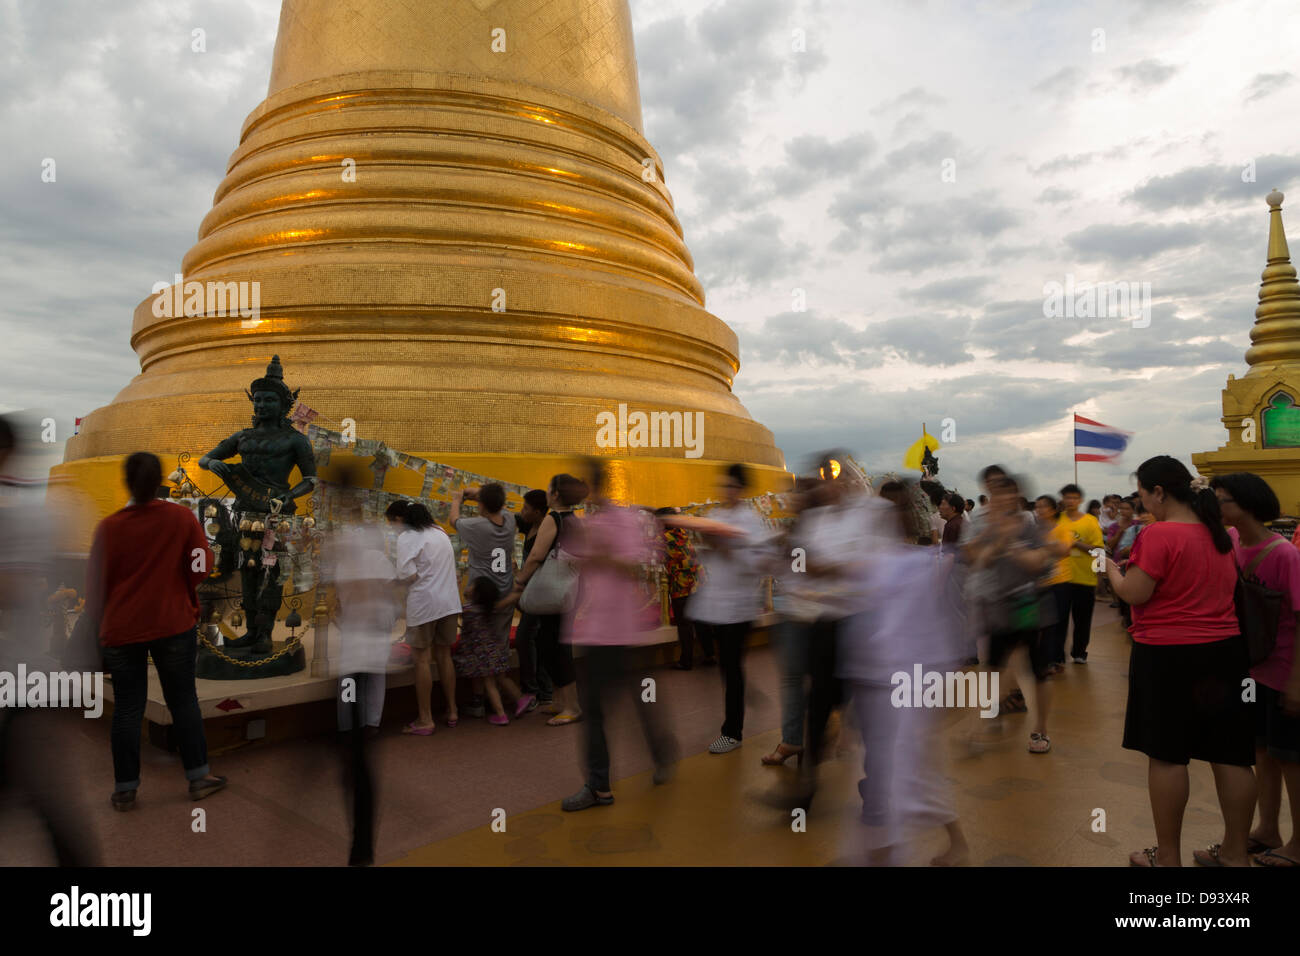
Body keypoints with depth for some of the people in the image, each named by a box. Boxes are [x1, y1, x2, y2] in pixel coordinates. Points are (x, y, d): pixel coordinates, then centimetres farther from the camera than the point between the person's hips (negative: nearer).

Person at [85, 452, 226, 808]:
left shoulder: (109, 527, -5)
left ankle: (125, 790, 18)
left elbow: (96, 582, 1)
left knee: (127, 708, 10)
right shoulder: (181, 517, -7)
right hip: (174, 625, 0)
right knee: (183, 701, 10)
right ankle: (198, 777, 17)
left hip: (121, 629, 1)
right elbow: (202, 566, -4)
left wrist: (99, 619, 16)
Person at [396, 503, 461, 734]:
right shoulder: (441, 534, 15)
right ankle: (452, 712, 23)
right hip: (450, 601, 6)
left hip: (424, 602, -6)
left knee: (422, 659, 2)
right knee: (444, 655, 16)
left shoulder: (407, 537, -5)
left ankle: (425, 720, 6)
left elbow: (406, 574, -15)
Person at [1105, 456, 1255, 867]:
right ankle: (1235, 853, 24)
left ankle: (1168, 857, 14)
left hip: (1168, 654, -7)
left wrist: (1112, 569, 1)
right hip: (1224, 649, 8)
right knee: (1230, 754, 12)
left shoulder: (1158, 534, -17)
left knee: (1166, 755, 3)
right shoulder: (1219, 532, 9)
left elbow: (1135, 594, -17)